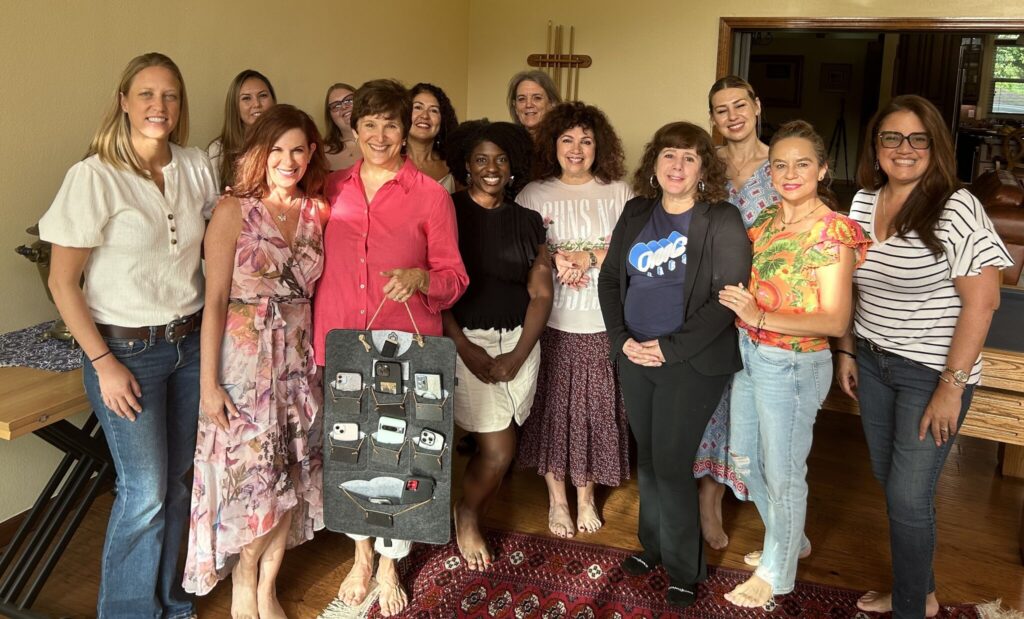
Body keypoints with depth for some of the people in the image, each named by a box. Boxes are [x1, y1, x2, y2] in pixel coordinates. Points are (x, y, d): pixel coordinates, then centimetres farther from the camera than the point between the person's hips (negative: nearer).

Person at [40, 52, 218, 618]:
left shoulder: (196, 167, 1)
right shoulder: (94, 176, -13)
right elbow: (62, 282, -10)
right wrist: (103, 363, -13)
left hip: (189, 341, 5)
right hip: (126, 349, -5)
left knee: (176, 479, 14)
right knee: (145, 490, 1)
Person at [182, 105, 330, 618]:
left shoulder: (317, 211, 4)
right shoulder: (234, 210, -8)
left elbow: (314, 290, 7)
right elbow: (215, 300, -10)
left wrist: (320, 357, 0)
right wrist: (209, 382, -12)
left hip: (299, 358, 4)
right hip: (244, 358, -4)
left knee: (291, 475, 10)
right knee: (251, 476, 4)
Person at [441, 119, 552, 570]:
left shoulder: (528, 221, 9)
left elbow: (541, 293, 4)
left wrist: (518, 356, -7)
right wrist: (465, 348, -14)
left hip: (518, 341, 3)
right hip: (467, 339, -3)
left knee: (494, 447, 3)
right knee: (499, 449, -6)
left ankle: (472, 521, 29)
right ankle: (466, 517, 22)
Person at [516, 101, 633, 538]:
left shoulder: (618, 194, 4)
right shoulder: (534, 194, 5)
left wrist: (588, 259, -14)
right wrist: (553, 260, -16)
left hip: (601, 323, 0)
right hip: (550, 322, 0)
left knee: (594, 409, 7)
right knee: (551, 408, 5)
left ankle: (585, 495, 26)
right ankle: (557, 499, 23)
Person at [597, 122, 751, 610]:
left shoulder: (722, 220, -8)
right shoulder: (636, 213, 7)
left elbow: (728, 296, -14)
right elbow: (609, 278, 9)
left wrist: (672, 347, -17)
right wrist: (621, 338, -4)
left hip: (691, 363, -5)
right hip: (634, 356, 5)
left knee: (671, 463, -3)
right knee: (647, 456, 15)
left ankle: (684, 570, 16)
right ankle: (652, 545, 35)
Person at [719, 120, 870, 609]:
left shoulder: (832, 231, -16)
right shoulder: (766, 219, 5)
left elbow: (835, 321, -20)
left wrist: (761, 317, -27)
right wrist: (735, 304, -7)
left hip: (792, 364, -7)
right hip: (748, 353, 8)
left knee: (782, 473, 9)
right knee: (744, 460, 20)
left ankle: (776, 571, 31)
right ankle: (790, 539, 44)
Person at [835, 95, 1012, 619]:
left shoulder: (956, 209, -16)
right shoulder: (863, 202, 3)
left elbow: (982, 300, -17)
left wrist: (952, 386, -18)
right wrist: (847, 350, 11)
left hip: (931, 373, -6)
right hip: (873, 363, 6)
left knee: (908, 495, 0)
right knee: (889, 482, 16)